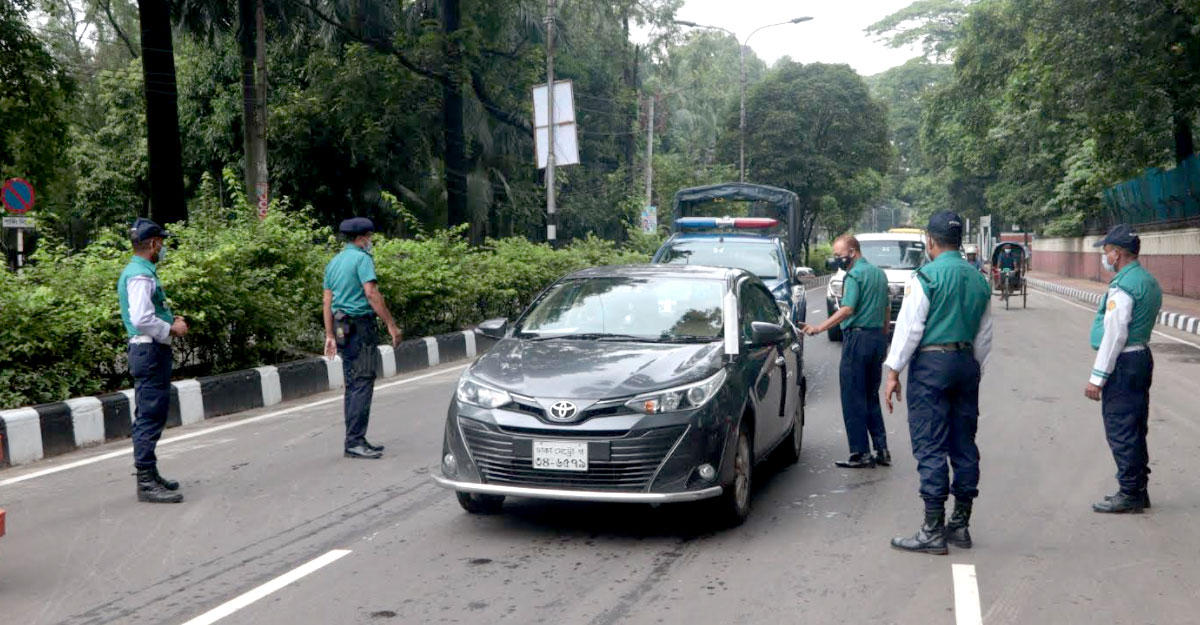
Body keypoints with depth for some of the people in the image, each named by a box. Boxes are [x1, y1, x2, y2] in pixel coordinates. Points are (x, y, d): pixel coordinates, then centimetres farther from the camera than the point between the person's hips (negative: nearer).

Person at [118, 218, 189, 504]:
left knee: (148, 416, 17)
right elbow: (142, 319, -26)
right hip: (150, 351, -11)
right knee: (150, 417, -8)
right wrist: (172, 329, -14)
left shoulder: (137, 271, 16)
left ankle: (149, 474, 27)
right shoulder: (141, 275, -17)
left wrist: (169, 319, 13)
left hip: (147, 351, 11)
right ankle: (147, 483, -5)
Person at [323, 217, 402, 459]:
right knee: (363, 383, -9)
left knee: (353, 385, 12)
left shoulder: (334, 262, 17)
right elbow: (371, 293, -18)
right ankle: (355, 442, -12)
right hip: (360, 325, -9)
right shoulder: (362, 258, -8)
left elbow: (328, 301, 16)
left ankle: (354, 440, 16)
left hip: (342, 327, 9)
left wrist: (330, 335, 18)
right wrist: (391, 324, -17)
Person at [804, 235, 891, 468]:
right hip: (878, 338, 9)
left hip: (858, 338, -9)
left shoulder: (855, 274, -12)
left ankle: (861, 453, -2)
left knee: (853, 399, -3)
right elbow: (887, 309, 20)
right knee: (872, 396, 16)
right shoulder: (880, 273, 16)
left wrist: (818, 328, -25)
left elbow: (847, 309, -23)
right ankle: (881, 450, 14)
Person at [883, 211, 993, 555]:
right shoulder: (979, 280, 12)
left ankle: (933, 531, -5)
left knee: (930, 447, -6)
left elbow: (909, 327, -11)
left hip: (931, 363, -7)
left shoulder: (926, 276, -9)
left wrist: (894, 371, -7)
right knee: (964, 445, 11)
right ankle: (960, 524, 18)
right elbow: (984, 336, 17)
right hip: (967, 363, 7)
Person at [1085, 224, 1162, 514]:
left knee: (1120, 431, -3)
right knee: (1135, 430, 15)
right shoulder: (1149, 281, 14)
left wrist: (1097, 378, -17)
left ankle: (1130, 494, 2)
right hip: (1142, 356, 10)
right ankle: (1138, 490, 23)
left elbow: (1115, 335, -21)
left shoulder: (1123, 286, -18)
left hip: (1123, 362, -10)